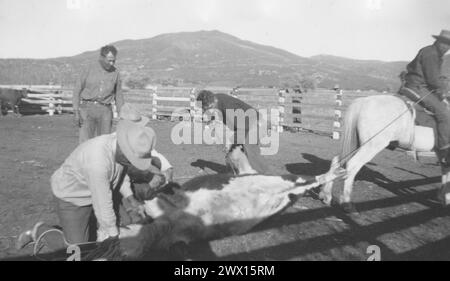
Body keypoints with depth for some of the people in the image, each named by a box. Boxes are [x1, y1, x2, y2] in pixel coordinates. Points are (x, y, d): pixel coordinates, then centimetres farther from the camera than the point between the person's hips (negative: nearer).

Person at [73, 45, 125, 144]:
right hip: (87, 109, -2)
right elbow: (77, 90, 2)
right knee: (86, 143, -10)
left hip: (105, 111, 2)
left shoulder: (115, 73, 4)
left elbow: (118, 96, 10)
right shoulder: (89, 69, -2)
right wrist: (76, 113, -7)